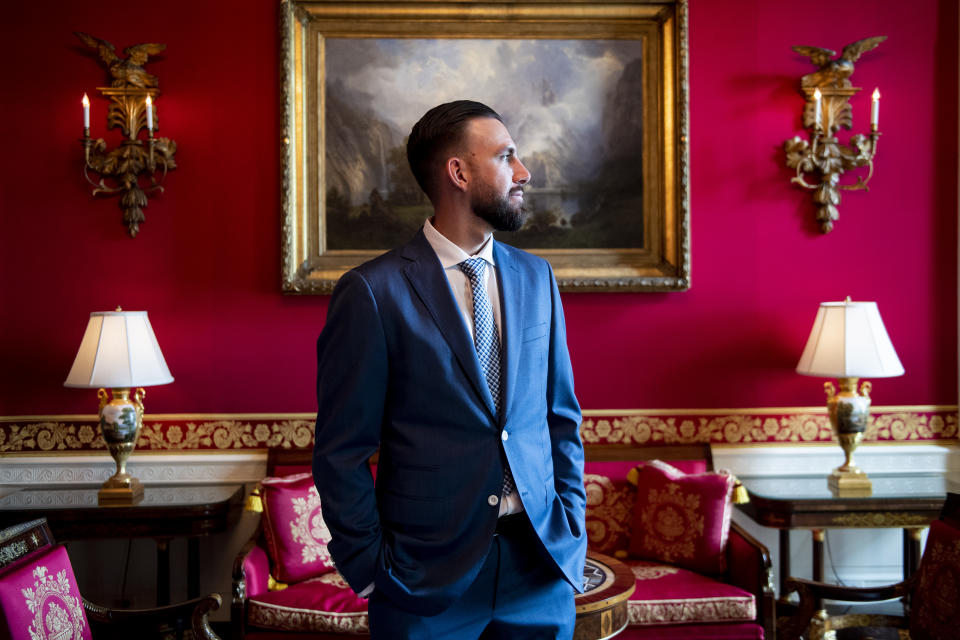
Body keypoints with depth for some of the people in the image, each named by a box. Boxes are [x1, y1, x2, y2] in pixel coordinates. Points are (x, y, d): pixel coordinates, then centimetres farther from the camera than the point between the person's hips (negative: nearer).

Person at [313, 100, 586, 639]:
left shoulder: (536, 277, 7)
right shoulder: (372, 292, -10)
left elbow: (562, 417, 11)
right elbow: (341, 451, -7)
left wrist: (572, 531, 3)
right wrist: (370, 568, -7)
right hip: (428, 577, -4)